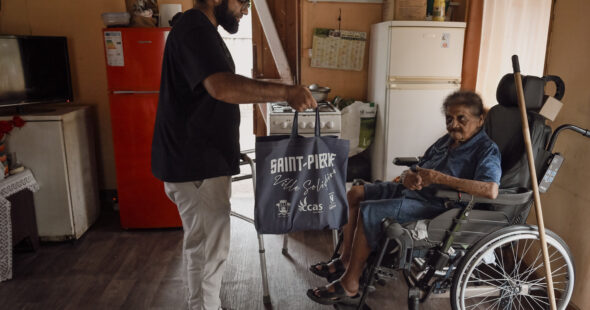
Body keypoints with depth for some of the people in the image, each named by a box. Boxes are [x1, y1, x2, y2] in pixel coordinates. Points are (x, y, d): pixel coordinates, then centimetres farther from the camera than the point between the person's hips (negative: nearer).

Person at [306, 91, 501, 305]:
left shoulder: (486, 149, -10)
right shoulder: (446, 141, 15)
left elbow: (491, 190, -29)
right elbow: (416, 169, 17)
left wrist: (441, 178, -28)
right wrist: (407, 177, -9)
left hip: (436, 206, -9)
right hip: (411, 191, 10)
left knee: (370, 211, -25)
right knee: (355, 194, 2)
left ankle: (349, 285, -14)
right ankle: (345, 261, 7)